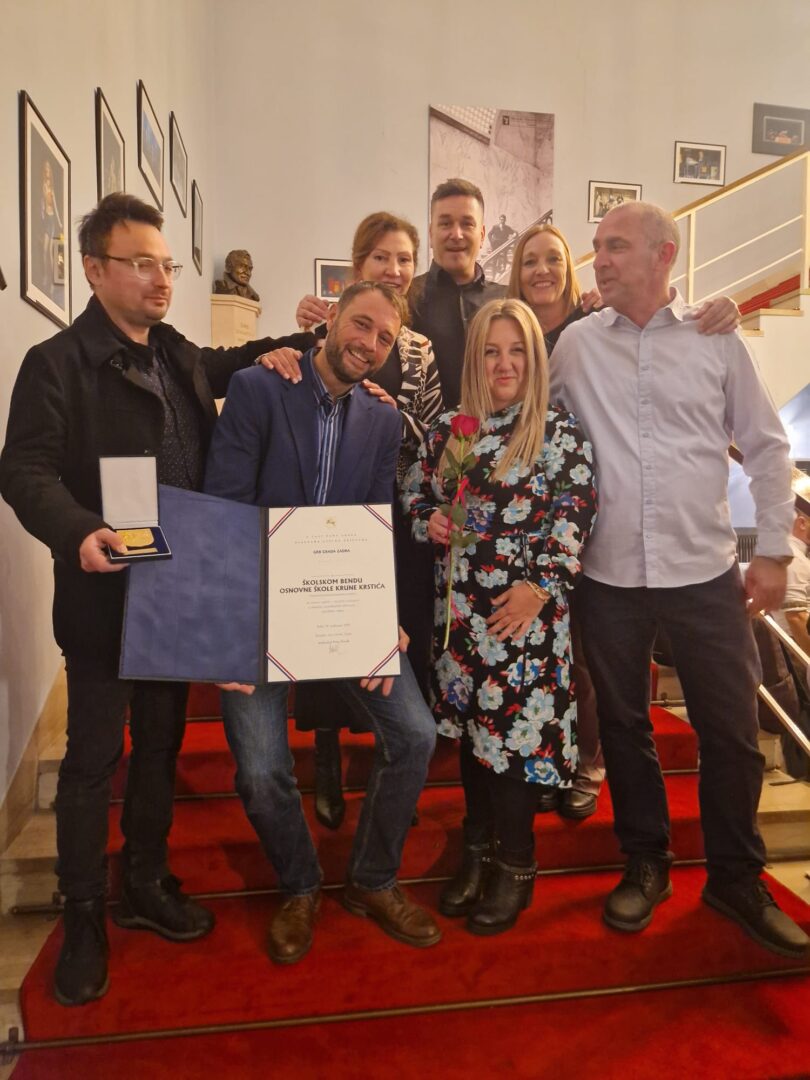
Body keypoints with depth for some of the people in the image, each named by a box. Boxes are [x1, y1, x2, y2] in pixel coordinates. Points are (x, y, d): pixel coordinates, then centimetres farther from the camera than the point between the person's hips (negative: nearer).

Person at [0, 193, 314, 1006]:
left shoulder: (180, 356, 11)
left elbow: (223, 367, 31)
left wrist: (277, 349, 11)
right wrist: (77, 533, -35)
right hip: (105, 596, -6)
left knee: (161, 744, 16)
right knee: (93, 756, 6)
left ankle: (146, 884, 36)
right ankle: (82, 915, 25)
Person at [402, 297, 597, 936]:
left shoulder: (560, 431, -3)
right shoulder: (449, 429, 9)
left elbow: (574, 516, -7)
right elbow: (415, 493, 18)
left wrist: (540, 584, -15)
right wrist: (429, 519, -4)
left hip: (526, 607, -4)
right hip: (461, 603, 5)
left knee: (515, 725, -2)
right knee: (469, 723, 13)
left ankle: (515, 864, 19)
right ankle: (478, 847, 32)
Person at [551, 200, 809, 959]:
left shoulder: (716, 340, 1)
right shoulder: (576, 344, 2)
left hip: (704, 572, 0)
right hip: (607, 574, 1)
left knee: (731, 733, 7)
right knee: (624, 727, 13)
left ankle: (736, 878, 30)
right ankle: (644, 864, 35)